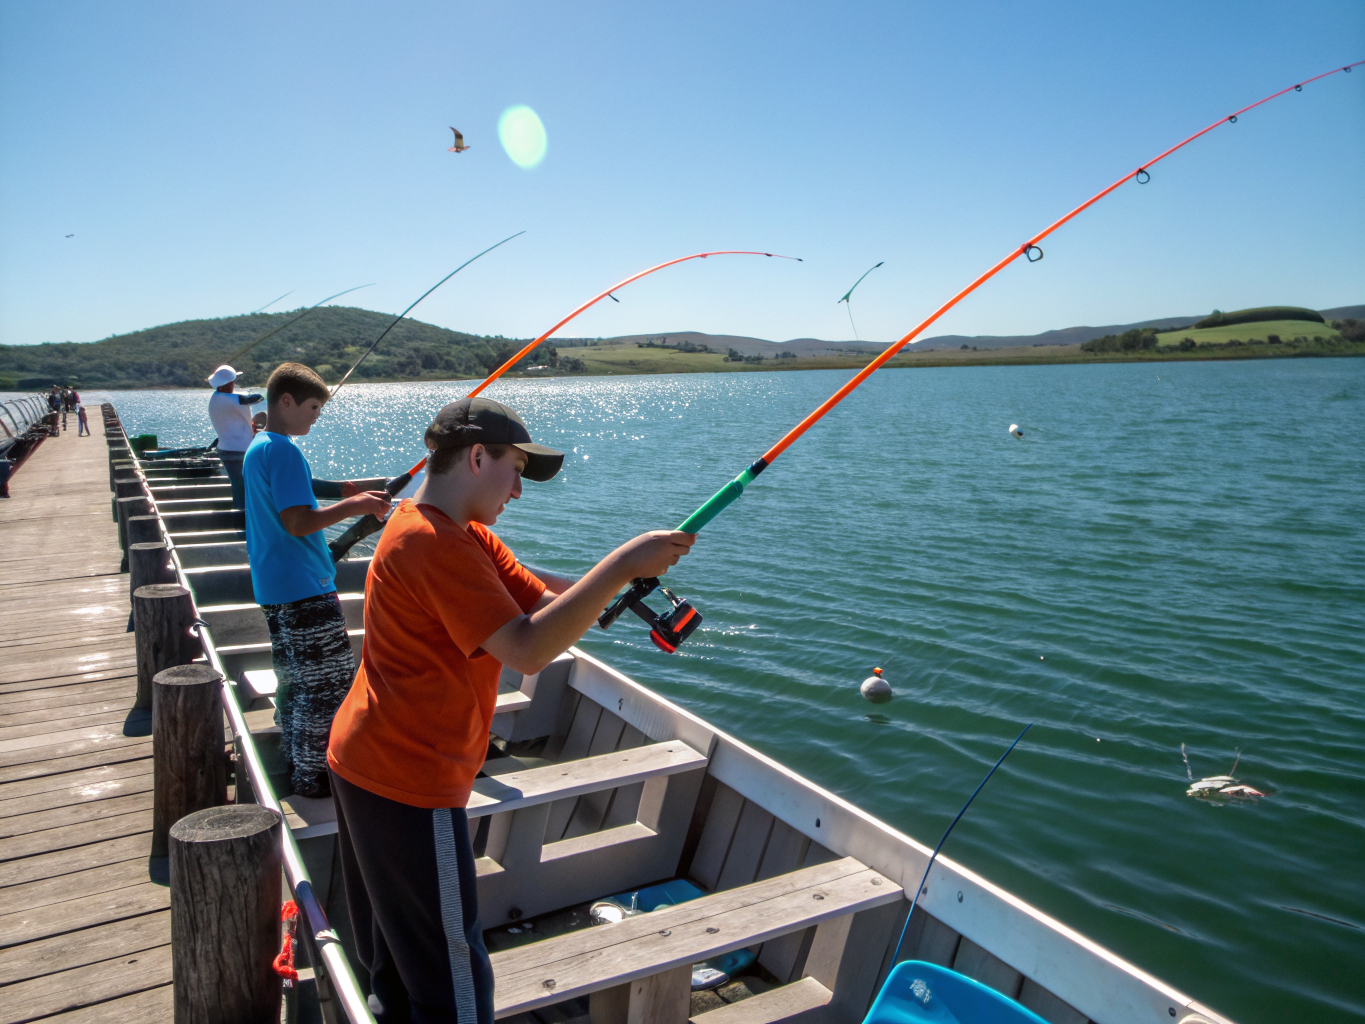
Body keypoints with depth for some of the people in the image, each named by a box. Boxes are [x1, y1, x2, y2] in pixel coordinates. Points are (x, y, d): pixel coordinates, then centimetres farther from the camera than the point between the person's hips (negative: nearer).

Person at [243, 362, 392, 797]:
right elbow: (298, 522, -24)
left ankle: (296, 764, 26)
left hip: (274, 586, 10)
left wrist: (349, 495, 17)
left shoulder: (255, 449, 14)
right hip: (304, 588, -10)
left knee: (293, 678, 17)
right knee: (329, 680, -4)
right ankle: (313, 775, 3)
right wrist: (353, 506, -15)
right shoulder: (284, 451, -17)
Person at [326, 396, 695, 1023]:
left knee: (394, 959, 25)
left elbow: (541, 598, 5)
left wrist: (625, 576, -9)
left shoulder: (464, 536, 10)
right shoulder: (436, 544, -22)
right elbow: (527, 651, -31)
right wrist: (620, 567, -29)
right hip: (407, 785, -11)